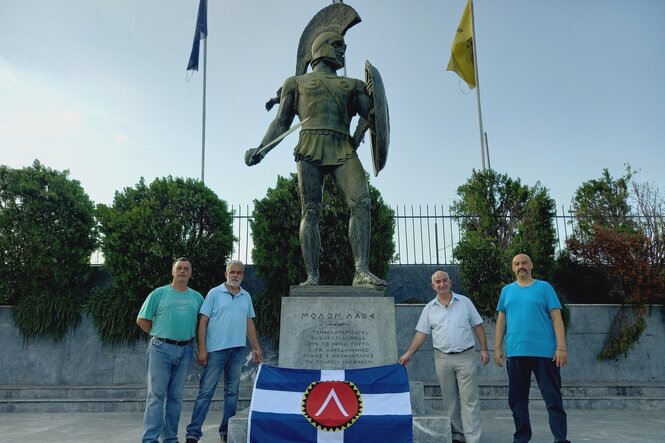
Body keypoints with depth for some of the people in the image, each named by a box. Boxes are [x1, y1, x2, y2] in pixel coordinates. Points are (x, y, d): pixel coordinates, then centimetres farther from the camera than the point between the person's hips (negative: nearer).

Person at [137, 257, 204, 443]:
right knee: (156, 394, -3)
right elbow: (142, 320, 4)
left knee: (175, 396, 10)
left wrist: (195, 343, 5)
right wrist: (159, 336, 5)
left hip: (184, 351, 3)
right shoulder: (159, 293, 1)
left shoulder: (197, 297, 9)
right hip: (161, 349, -3)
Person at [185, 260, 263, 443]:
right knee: (206, 391, -3)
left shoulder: (246, 296, 13)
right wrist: (201, 349, -11)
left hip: (238, 349, 5)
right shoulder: (215, 293, -1)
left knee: (232, 391, 10)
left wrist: (256, 347, 12)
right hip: (216, 349, -4)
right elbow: (203, 321, -4)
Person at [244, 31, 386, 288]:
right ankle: (312, 277, -9)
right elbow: (281, 122, 17)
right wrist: (261, 150, 4)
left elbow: (372, 117, 20)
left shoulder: (353, 85, 31)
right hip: (311, 147, -2)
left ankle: (362, 271, -24)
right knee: (310, 212, -9)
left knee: (361, 202, -20)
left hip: (343, 149, 2)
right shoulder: (296, 82, 25)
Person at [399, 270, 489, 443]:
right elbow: (421, 333, 5)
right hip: (442, 358, 2)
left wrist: (484, 349, -1)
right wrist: (408, 354, -3)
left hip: (465, 356, -2)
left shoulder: (464, 302, 3)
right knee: (450, 400, 9)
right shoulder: (429, 308, 5)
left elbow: (477, 326, 5)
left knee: (470, 399, -4)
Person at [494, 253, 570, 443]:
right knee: (517, 398, 9)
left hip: (544, 351, -3)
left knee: (553, 398, 1)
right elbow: (501, 320, 13)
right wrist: (497, 348, 6)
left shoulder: (544, 287, 3)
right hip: (515, 353, 3)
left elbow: (556, 317, -2)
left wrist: (561, 347, -11)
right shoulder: (507, 290, 12)